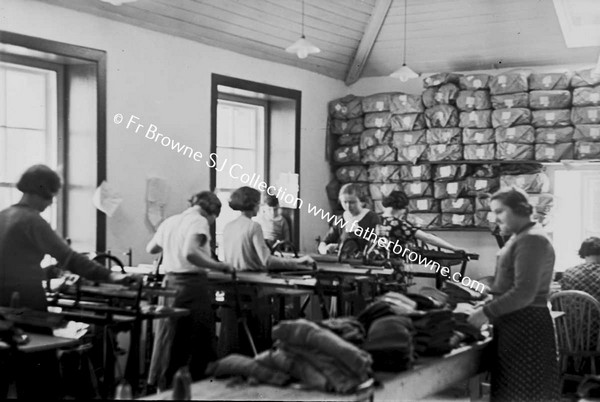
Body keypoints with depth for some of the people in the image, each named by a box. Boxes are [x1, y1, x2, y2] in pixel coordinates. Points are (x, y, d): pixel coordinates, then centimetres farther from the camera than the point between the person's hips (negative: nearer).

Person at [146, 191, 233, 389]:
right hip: (192, 284, -7)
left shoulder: (170, 221, 12)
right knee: (201, 343, 2)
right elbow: (191, 253, -26)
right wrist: (219, 266, -18)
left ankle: (164, 388, 20)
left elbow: (151, 249, 27)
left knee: (169, 342, 13)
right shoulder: (199, 221, -9)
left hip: (170, 283, 7)